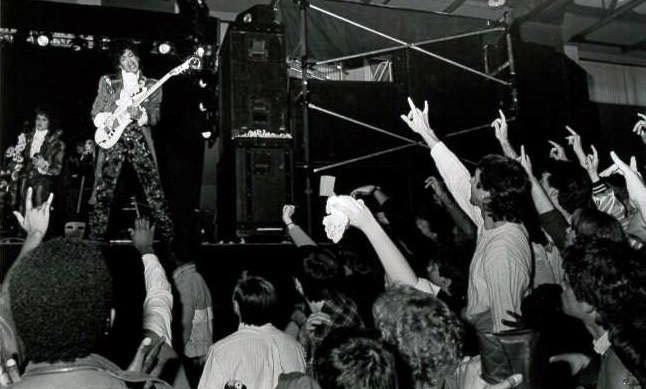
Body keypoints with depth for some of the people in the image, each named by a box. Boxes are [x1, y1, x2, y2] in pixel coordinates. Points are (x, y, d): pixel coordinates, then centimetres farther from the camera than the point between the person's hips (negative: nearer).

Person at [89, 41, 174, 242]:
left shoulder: (152, 85, 13)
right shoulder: (108, 82, 14)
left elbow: (154, 116, 3)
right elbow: (96, 112, 15)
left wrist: (140, 114, -18)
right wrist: (105, 123, -7)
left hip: (139, 137, -1)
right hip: (113, 137, 1)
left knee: (153, 187, -7)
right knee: (104, 189, -2)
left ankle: (168, 235, -3)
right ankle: (96, 236, 7)